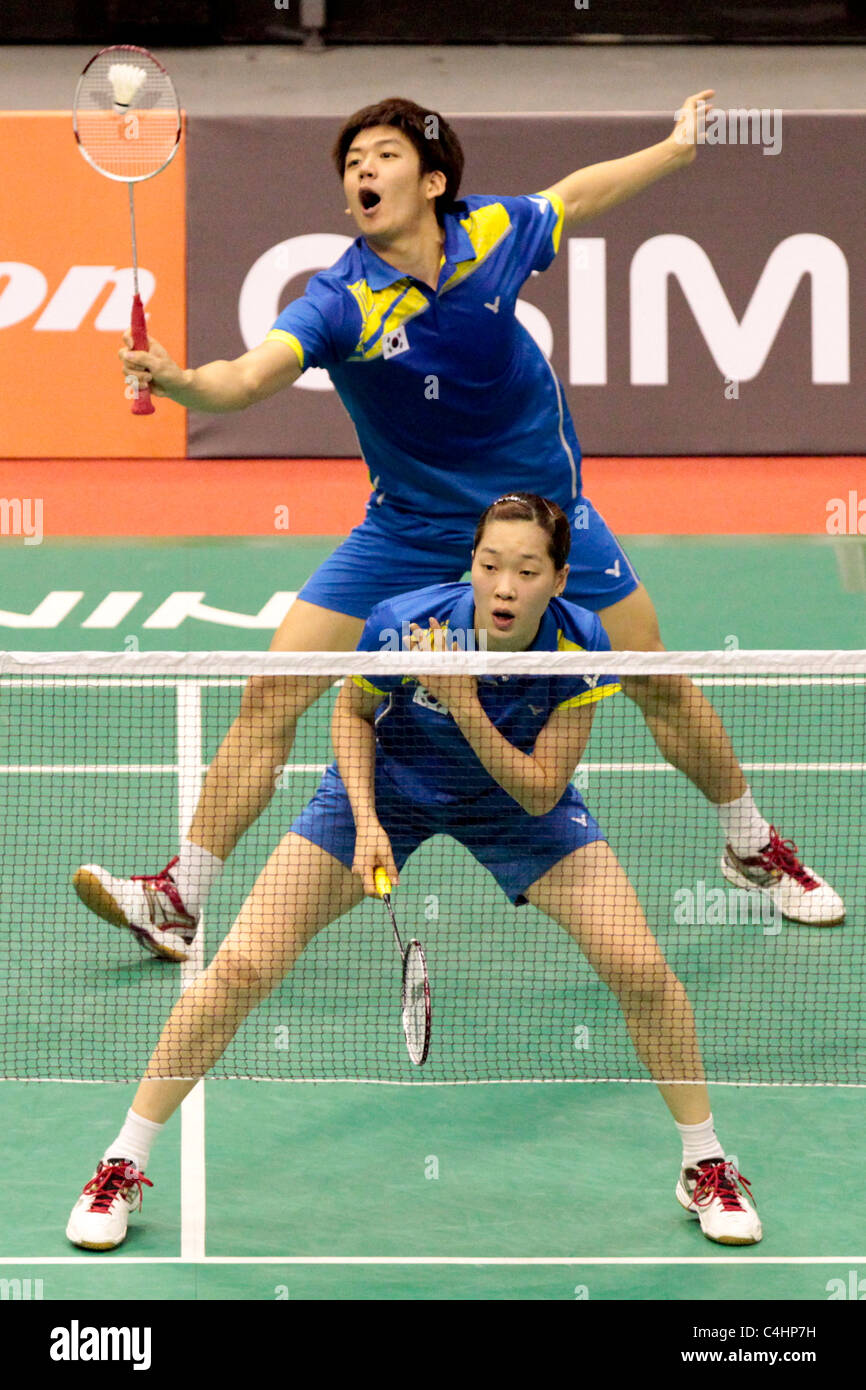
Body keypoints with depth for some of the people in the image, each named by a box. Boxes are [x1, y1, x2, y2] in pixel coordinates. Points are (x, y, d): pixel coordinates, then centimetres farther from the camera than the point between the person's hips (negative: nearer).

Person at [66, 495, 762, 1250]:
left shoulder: (581, 648, -29)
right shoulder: (404, 624, -31)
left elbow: (540, 792, -24)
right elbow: (352, 712, -8)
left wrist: (468, 710, -38)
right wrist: (364, 819, -21)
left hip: (516, 802, 1)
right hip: (387, 790, -1)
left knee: (643, 970, -14)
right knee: (240, 968, -12)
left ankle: (706, 1166, 11)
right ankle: (122, 1166, 4)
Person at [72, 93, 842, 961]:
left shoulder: (493, 233, -14)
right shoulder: (340, 302, -23)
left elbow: (575, 194, 9)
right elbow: (248, 377, -40)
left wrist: (679, 146, 17)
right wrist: (178, 381, -61)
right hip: (406, 531, -2)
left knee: (660, 687, 6)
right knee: (269, 698, -11)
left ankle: (752, 848, 31)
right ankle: (179, 900, -1)